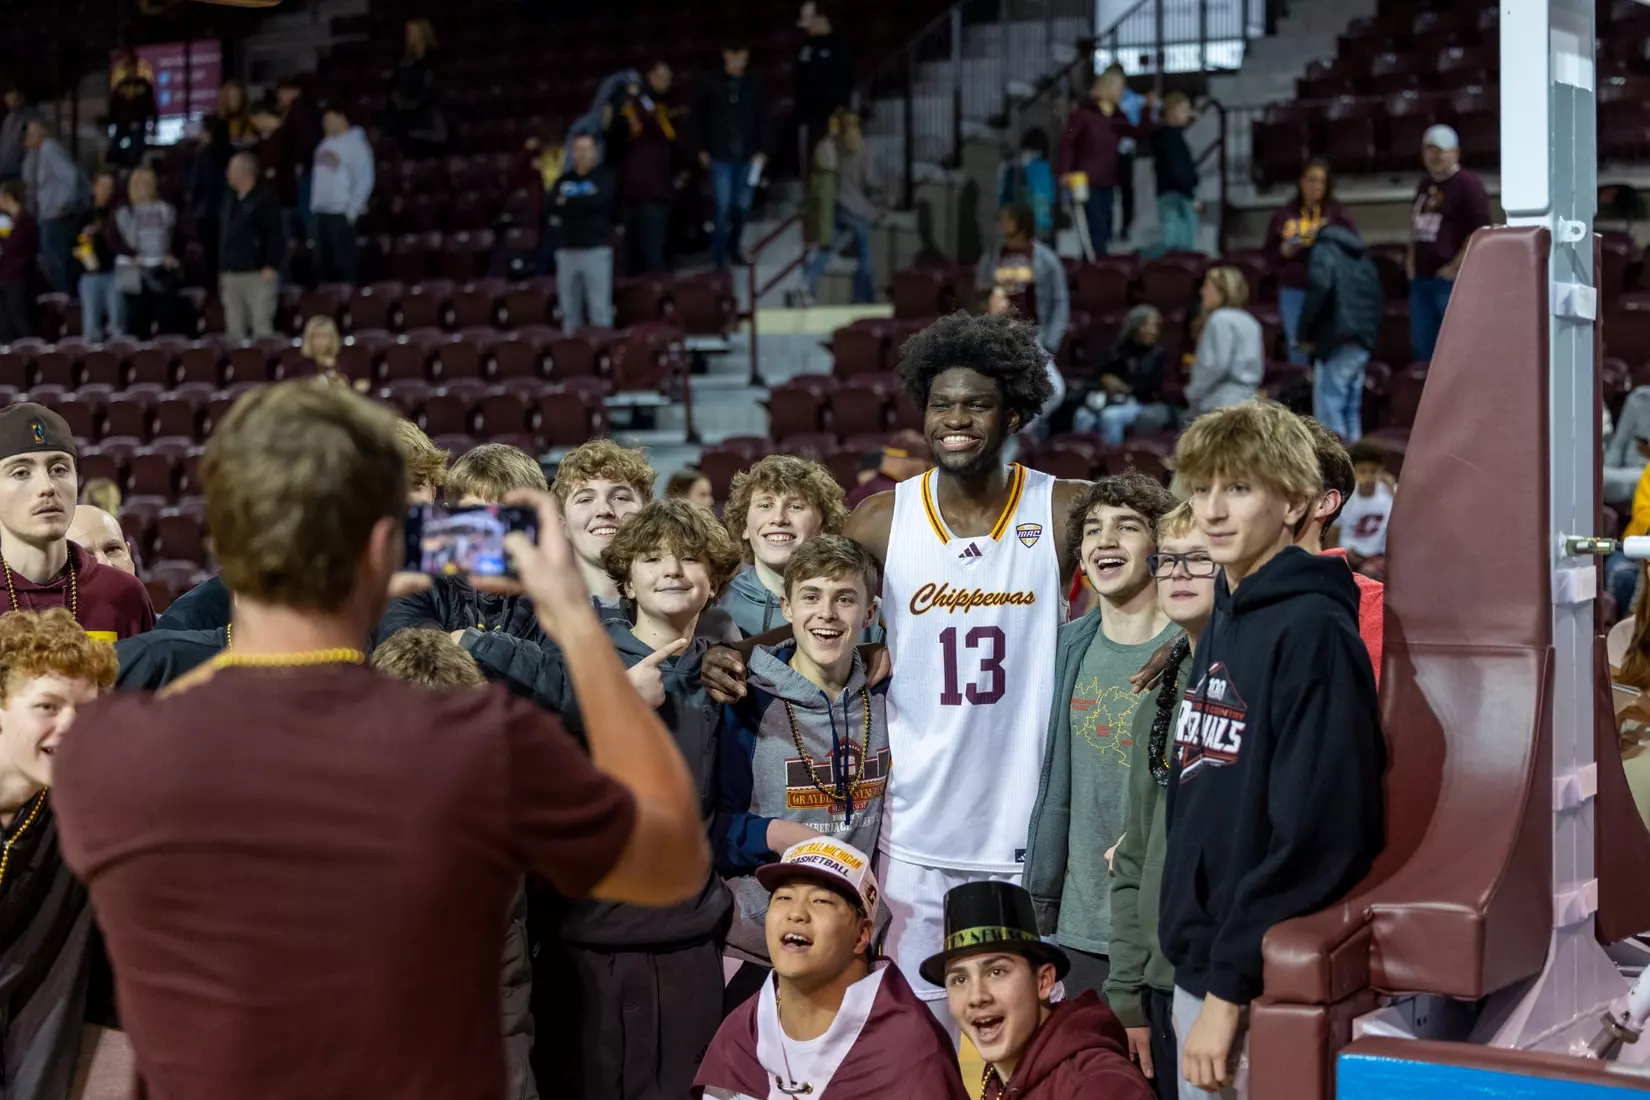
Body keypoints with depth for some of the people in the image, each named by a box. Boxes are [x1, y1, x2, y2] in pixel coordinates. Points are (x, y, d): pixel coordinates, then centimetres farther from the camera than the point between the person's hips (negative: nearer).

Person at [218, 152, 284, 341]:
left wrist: (271, 267, -17)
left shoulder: (264, 199, -6)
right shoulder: (229, 200, 16)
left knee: (261, 327, -9)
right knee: (234, 330, 7)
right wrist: (222, 269, 17)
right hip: (231, 274, 7)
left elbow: (275, 235, -11)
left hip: (257, 274, -7)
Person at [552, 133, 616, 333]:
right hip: (567, 249, 4)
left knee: (599, 308, -9)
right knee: (569, 309, 4)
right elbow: (553, 208, 2)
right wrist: (581, 206, -9)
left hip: (596, 249, -4)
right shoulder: (564, 180, 16)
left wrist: (567, 204, 0)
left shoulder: (603, 177, 4)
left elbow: (596, 201, -13)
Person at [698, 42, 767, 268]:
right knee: (724, 206, -5)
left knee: (742, 206, 7)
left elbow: (762, 120, 8)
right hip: (721, 156, -2)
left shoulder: (753, 86, 5)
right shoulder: (710, 85, 1)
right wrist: (703, 149, 0)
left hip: (747, 156, 2)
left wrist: (761, 150, 2)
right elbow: (702, 118, 4)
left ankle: (733, 247, 26)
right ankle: (719, 256, 4)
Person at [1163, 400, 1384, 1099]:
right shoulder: (1221, 624, 11)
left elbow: (1318, 839, -21)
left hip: (1267, 985, -8)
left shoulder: (1314, 633, -15)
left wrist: (1229, 986, -19)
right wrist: (1193, 966, 15)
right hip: (1200, 966, 8)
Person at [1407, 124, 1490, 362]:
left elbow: (1480, 231, -13)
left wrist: (1456, 267, -15)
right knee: (1421, 345, 11)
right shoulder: (1424, 185, 18)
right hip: (1421, 279, 9)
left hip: (1450, 280, -9)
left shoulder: (1467, 183, -7)